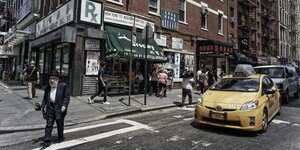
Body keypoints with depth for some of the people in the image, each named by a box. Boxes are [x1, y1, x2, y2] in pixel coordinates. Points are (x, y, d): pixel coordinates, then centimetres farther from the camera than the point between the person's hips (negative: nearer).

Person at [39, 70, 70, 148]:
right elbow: (45, 98, 15)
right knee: (49, 124, 4)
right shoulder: (48, 87, 8)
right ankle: (47, 141, 11)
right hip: (50, 108, 4)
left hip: (59, 108, -4)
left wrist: (64, 105, -18)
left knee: (60, 124, 12)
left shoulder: (63, 86, -9)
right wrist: (42, 105, 4)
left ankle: (60, 137, 32)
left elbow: (67, 96, -9)